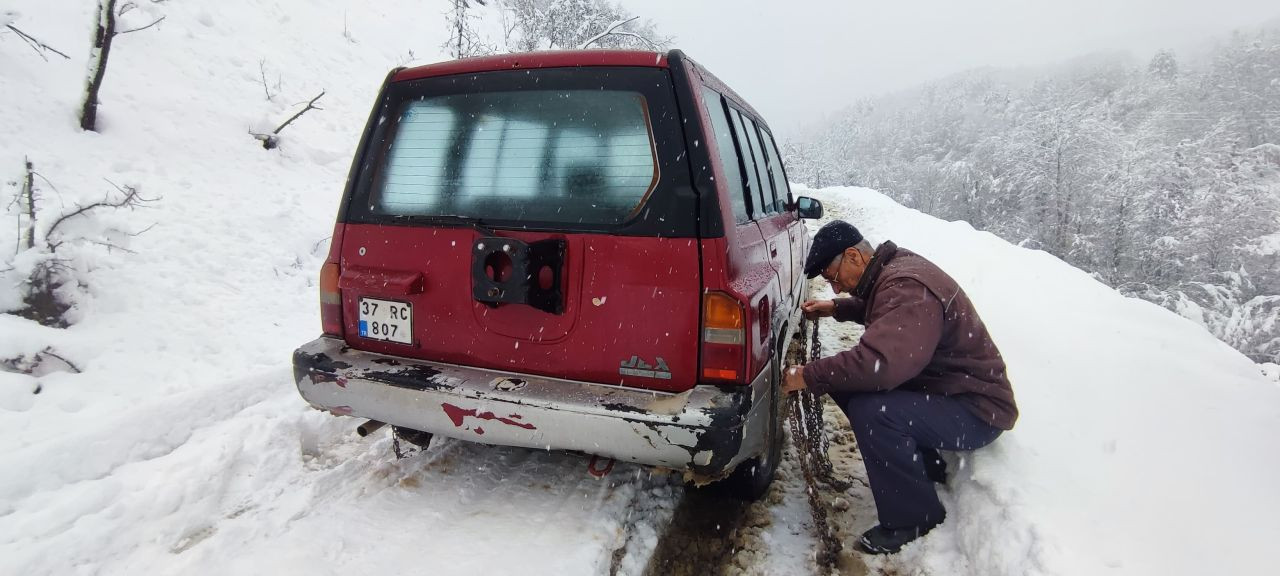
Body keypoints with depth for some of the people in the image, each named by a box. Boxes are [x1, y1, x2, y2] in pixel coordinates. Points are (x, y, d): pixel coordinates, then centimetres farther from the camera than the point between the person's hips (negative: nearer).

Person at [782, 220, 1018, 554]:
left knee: (871, 411, -32)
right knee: (846, 381, 5)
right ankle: (925, 469, 18)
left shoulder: (906, 288, -29)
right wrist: (838, 308, 15)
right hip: (942, 388, 10)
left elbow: (879, 363, -42)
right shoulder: (892, 269, 3)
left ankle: (915, 523, -8)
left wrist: (809, 377, -29)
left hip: (977, 410, -10)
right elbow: (880, 310, 29)